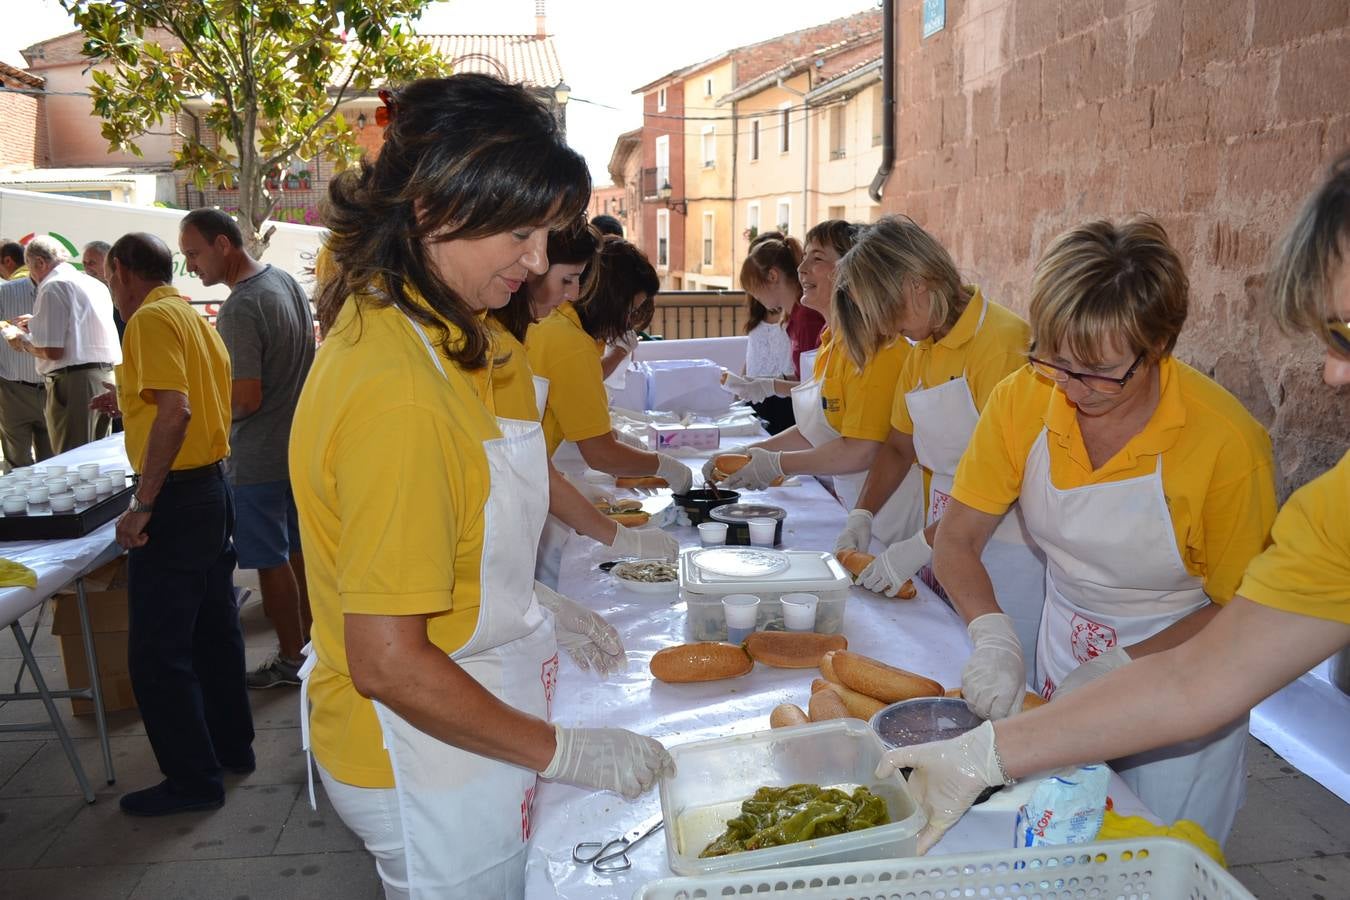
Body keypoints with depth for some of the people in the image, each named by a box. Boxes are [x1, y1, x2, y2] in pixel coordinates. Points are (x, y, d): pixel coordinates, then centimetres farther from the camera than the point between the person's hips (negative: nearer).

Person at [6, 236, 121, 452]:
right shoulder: (95, 284, 16)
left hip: (74, 383, -8)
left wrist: (24, 343, 4)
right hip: (106, 376, 8)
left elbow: (53, 351, -14)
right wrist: (39, 326, 29)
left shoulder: (53, 287, -8)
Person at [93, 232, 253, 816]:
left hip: (176, 499, -9)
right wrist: (130, 404, 29)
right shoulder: (195, 318, 13)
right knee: (214, 630, 18)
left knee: (157, 653, 0)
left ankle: (192, 779, 9)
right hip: (213, 488, 9)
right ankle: (232, 746, 31)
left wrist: (141, 506, -24)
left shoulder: (152, 318, -14)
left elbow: (175, 412, -26)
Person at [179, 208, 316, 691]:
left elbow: (246, 398, -25)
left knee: (270, 561, 3)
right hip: (297, 445, 9)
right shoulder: (286, 280, 5)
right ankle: (309, 638, 30)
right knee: (298, 550, 18)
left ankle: (290, 657, 14)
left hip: (258, 459, -9)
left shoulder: (240, 309, -23)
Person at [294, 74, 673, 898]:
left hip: (457, 726, 9)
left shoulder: (404, 328, 0)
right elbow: (389, 663, -27)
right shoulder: (399, 395, -31)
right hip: (433, 762, -9)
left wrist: (533, 607, 10)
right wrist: (564, 752, -18)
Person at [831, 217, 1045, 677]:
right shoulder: (921, 353, 9)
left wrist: (922, 545, -19)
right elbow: (899, 447, 19)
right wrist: (862, 516, 5)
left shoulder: (1003, 341, -17)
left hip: (1005, 554, -7)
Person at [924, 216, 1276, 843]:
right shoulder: (1022, 400, -16)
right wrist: (992, 634, -28)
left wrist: (1121, 668, -26)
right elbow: (956, 538, -11)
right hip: (1063, 652, 4)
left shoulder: (1227, 443, -25)